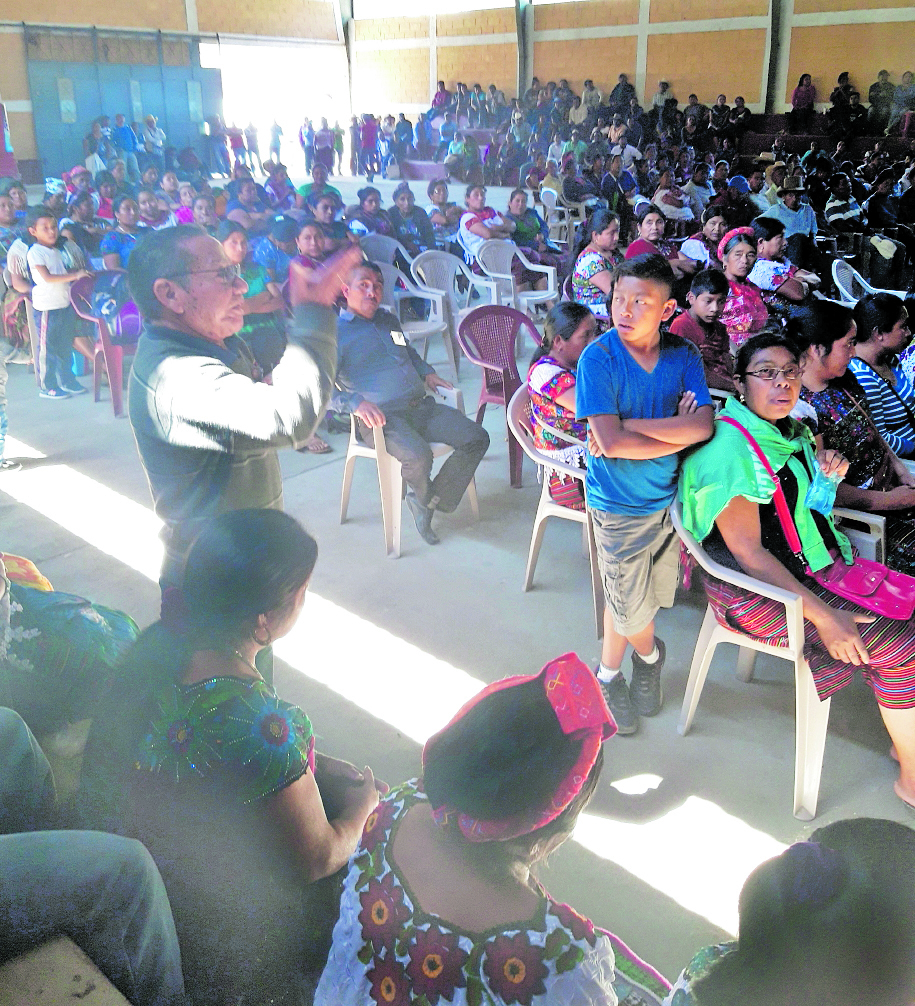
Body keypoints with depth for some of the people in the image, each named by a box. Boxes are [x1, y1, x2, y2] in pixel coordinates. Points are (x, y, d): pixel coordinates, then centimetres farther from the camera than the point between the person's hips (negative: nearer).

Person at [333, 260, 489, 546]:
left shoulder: (389, 321, 22)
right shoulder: (336, 331, 0)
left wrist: (426, 373, 20)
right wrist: (356, 402, -28)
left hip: (421, 406, 7)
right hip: (380, 416, -7)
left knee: (476, 438, -7)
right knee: (418, 456, -34)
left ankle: (429, 502, 0)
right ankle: (424, 497, 3)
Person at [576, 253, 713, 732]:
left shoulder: (684, 355, -6)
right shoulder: (598, 357, -17)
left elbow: (704, 425, -19)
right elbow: (611, 442, -24)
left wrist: (629, 425, -24)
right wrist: (679, 434, -18)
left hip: (669, 496, 4)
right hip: (619, 507, -4)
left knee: (637, 598, 18)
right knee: (632, 608, 9)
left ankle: (609, 672, 44)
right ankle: (649, 655, 42)